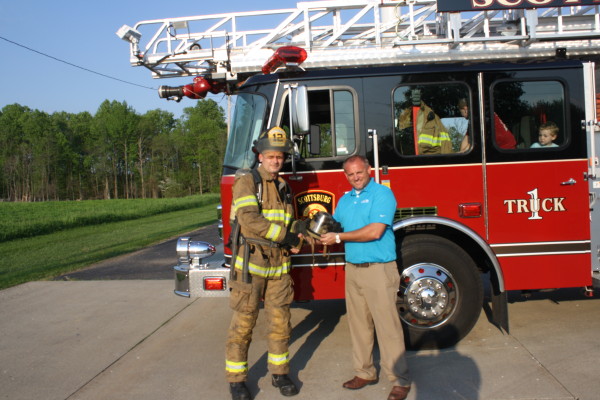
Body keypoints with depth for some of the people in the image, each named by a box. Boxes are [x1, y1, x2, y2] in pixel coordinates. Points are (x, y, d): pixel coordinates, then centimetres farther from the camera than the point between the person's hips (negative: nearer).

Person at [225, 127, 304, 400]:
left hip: (278, 265, 6)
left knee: (280, 322, 10)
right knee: (243, 324, 2)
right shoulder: (247, 181, -7)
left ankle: (280, 372, 26)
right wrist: (284, 235, -17)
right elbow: (248, 219, -20)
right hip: (250, 263, -6)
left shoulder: (284, 186, 14)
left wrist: (294, 242, -1)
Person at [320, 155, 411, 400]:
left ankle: (400, 380, 7)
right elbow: (334, 225, 21)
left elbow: (375, 231, -17)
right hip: (352, 269, 7)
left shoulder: (382, 193, -7)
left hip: (379, 270, -7)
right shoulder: (345, 200, 16)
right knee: (359, 324, 11)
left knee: (387, 325, -3)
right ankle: (365, 372, 24)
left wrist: (339, 237, -11)